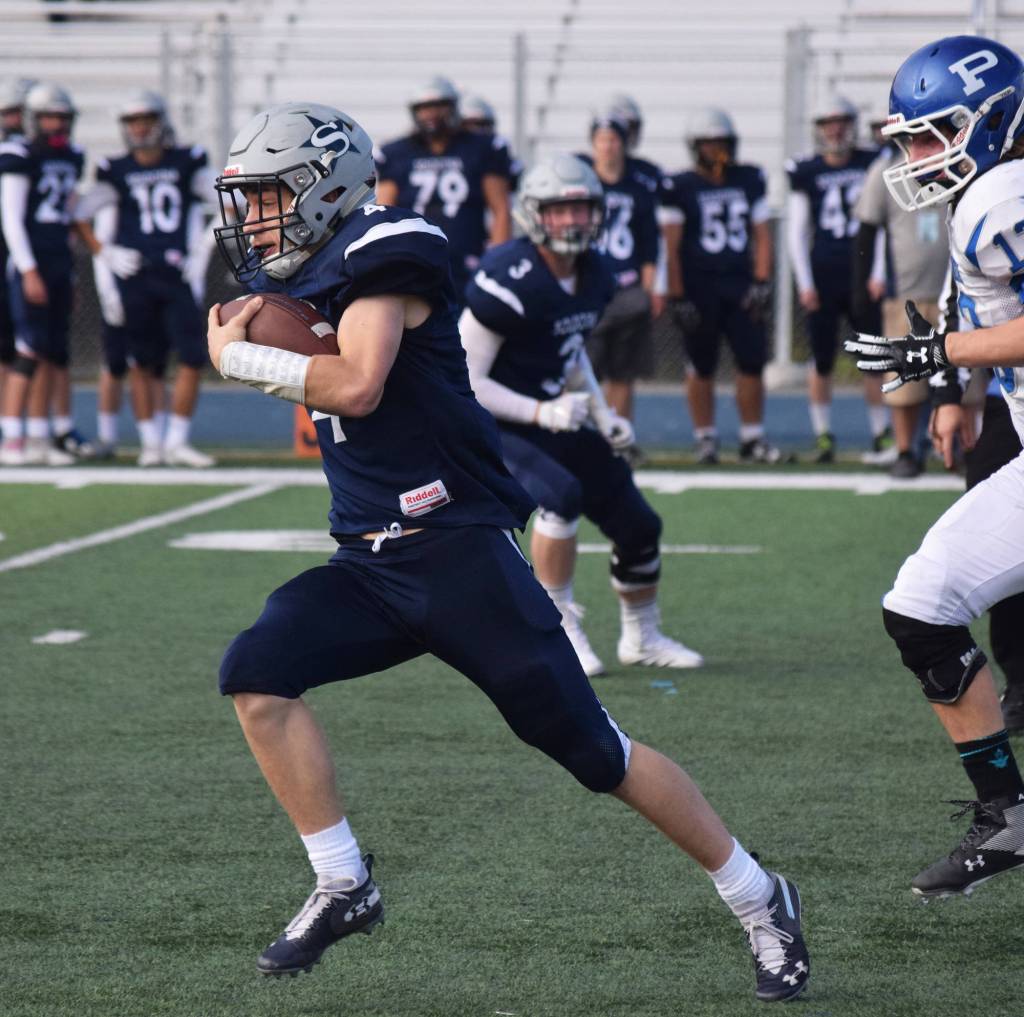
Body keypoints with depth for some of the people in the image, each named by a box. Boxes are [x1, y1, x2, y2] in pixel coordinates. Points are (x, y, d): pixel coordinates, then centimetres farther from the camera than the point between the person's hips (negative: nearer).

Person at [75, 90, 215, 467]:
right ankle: (150, 442, 9)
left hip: (177, 276, 1)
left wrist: (202, 252, 4)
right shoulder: (117, 171, 3)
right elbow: (81, 214, 10)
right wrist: (104, 253, 0)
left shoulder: (186, 163, 5)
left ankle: (177, 441, 0)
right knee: (143, 363, 2)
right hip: (136, 277, -1)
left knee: (193, 357, -7)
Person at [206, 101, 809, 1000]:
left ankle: (758, 899, 11)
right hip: (369, 564, 8)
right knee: (257, 673, -13)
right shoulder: (303, 280, 13)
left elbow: (357, 386, -25)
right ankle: (344, 886, -3)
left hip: (461, 554, -8)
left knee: (592, 748, -4)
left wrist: (239, 357, -14)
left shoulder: (381, 255, -13)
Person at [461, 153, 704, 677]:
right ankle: (559, 630, -17)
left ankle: (641, 637, 29)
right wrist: (541, 413, -27)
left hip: (552, 421, 8)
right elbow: (463, 382, -23)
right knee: (561, 494, -32)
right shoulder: (510, 282, -25)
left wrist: (602, 415, 4)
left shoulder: (595, 276, 1)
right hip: (488, 426, -8)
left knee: (637, 524, 6)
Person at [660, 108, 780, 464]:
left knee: (753, 361, -1)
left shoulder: (749, 181, 9)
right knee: (702, 367, 4)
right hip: (699, 288, -3)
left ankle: (752, 439, 9)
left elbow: (762, 234, 12)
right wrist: (677, 297, -9)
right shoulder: (680, 188, -4)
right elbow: (671, 247, -5)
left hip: (741, 284, 3)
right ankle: (705, 439, 14)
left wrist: (761, 283, 1)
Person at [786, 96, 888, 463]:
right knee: (822, 361, 2)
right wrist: (804, 282, 0)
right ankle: (822, 435, 10)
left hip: (862, 275, 0)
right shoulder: (807, 173, 5)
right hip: (823, 274, 0)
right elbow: (797, 231, 7)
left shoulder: (871, 166, 4)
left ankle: (882, 434, 6)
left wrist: (879, 272, -2)